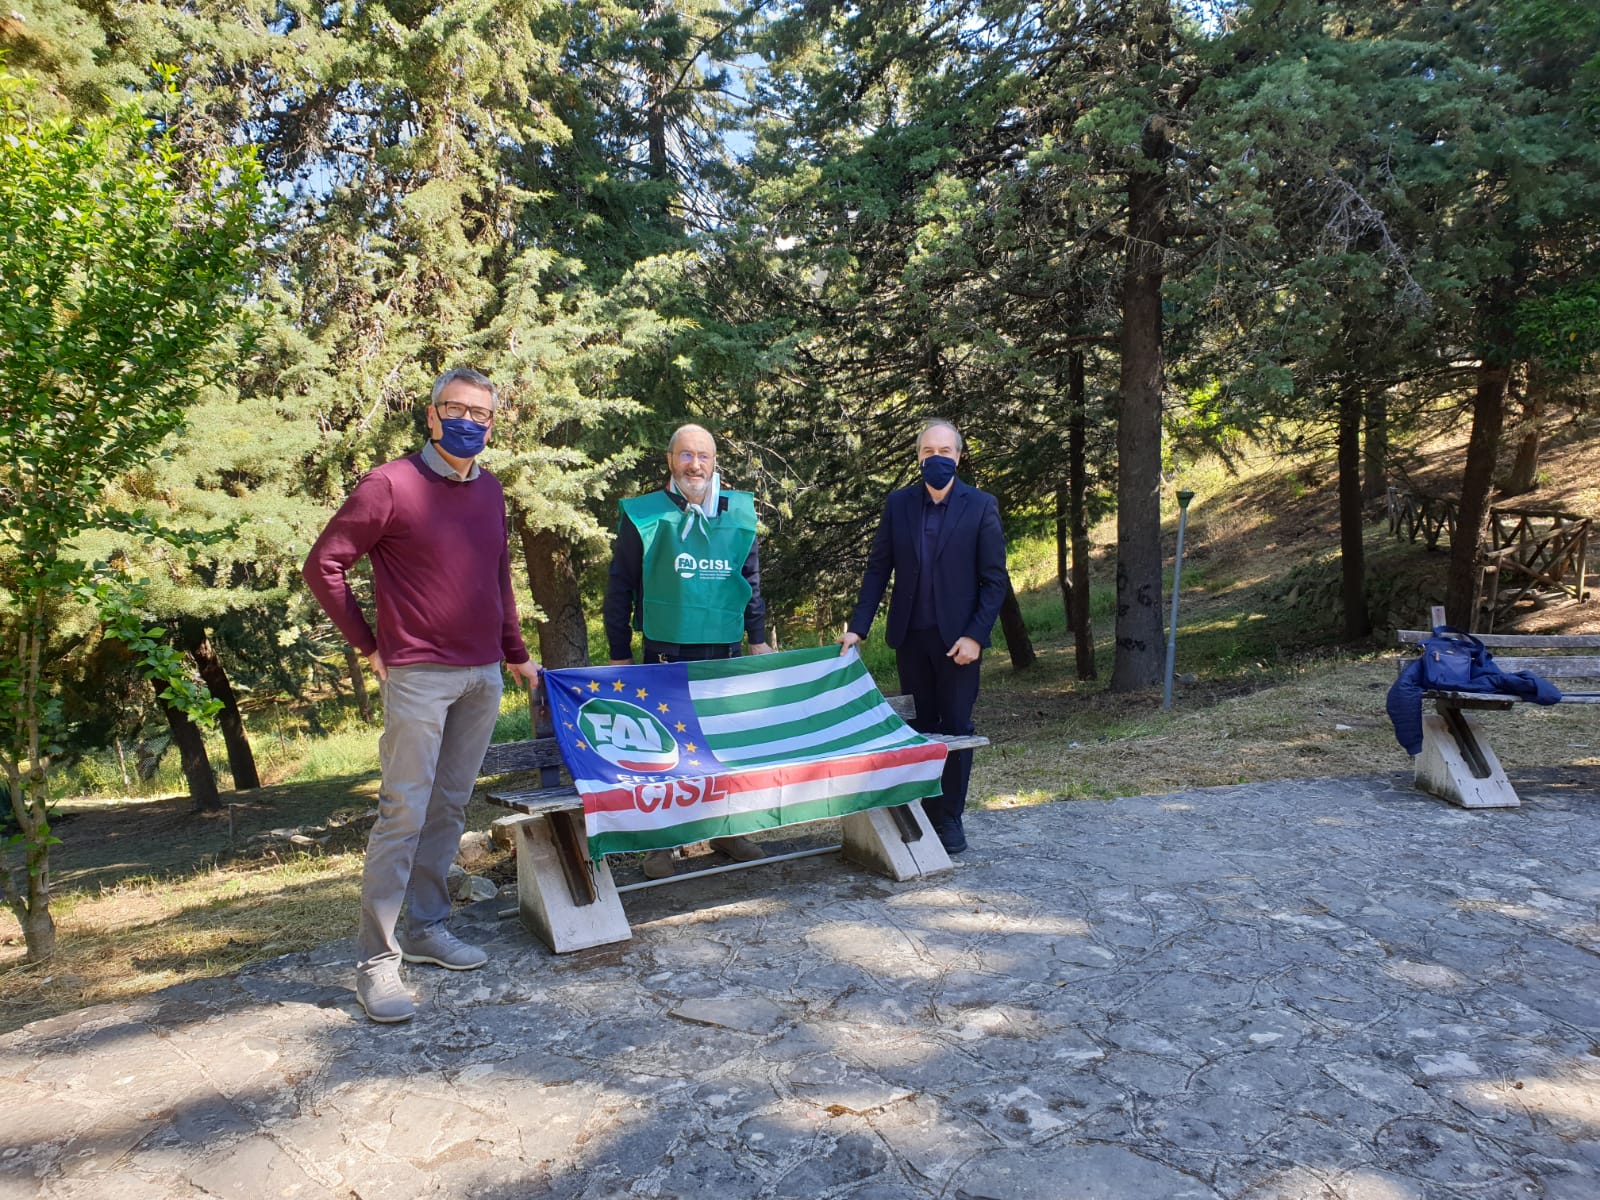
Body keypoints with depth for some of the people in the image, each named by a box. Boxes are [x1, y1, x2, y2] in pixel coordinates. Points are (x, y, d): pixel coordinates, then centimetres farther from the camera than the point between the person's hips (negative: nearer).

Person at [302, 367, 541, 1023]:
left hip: (483, 676, 6)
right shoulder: (391, 485, -8)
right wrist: (370, 646, -4)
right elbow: (322, 566, -6)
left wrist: (515, 654, 19)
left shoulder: (489, 491, 11)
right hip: (419, 675, -6)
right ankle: (376, 958, 4)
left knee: (450, 807, 12)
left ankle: (426, 927, 25)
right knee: (404, 813, -5)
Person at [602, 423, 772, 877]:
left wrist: (757, 638, 15)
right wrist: (619, 655, 1)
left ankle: (725, 830, 25)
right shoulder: (643, 515, -2)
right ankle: (661, 841, 15)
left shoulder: (738, 512, 8)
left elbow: (751, 580, 17)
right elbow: (619, 589, 2)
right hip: (665, 652, -3)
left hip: (724, 650, 3)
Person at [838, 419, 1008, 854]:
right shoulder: (898, 504, 5)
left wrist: (975, 635, -12)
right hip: (910, 637, 2)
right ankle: (921, 813, 18)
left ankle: (949, 818, 14)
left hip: (958, 638, -2)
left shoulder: (981, 506, -2)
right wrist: (858, 627, -4)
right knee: (919, 727, 8)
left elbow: (994, 579, -3)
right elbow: (877, 570, 5)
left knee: (956, 728, 3)